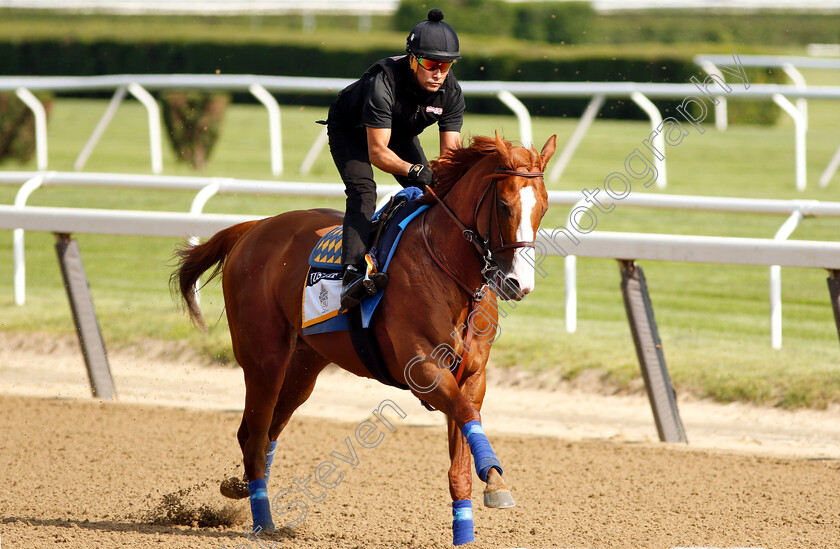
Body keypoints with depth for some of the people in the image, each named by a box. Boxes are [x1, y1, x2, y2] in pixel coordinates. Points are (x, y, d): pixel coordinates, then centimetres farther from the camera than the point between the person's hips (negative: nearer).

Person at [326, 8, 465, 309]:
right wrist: (414, 170, -57)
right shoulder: (383, 83, -41)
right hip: (350, 129, -6)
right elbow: (377, 152, -41)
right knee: (363, 190, -27)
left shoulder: (451, 92, -25)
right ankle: (352, 274, -41)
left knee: (428, 192, -9)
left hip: (400, 133, 6)